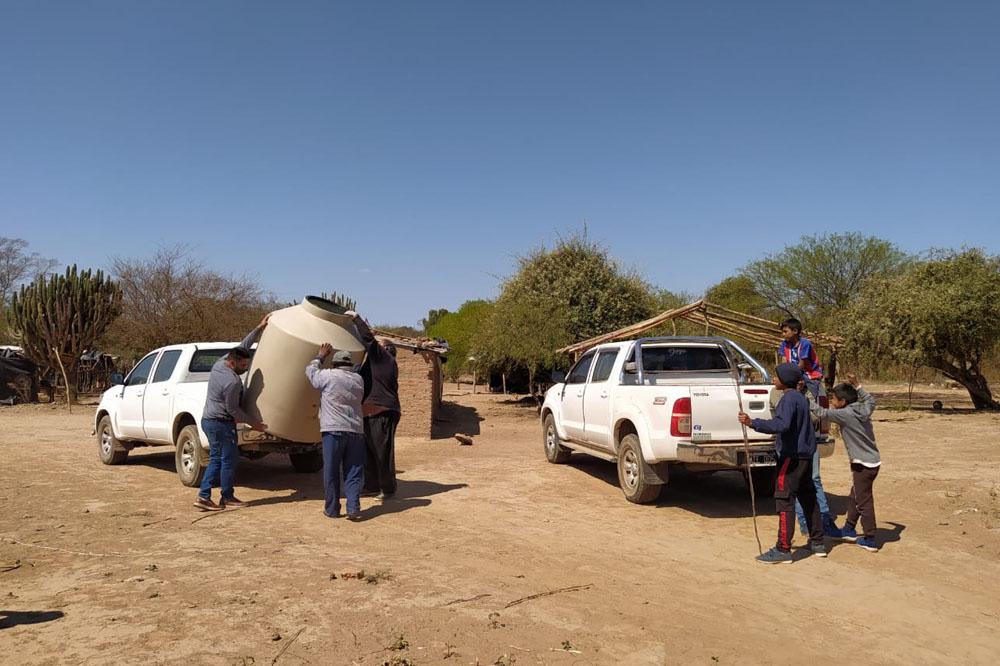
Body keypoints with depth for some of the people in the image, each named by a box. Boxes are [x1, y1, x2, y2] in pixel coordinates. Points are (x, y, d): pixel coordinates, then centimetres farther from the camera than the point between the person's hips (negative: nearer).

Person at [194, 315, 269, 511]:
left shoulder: (220, 363, 2)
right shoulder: (232, 382, -23)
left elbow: (243, 346, 12)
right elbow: (233, 410, -16)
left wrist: (259, 328, 10)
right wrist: (253, 422, -5)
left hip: (209, 420, 10)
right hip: (222, 424, -10)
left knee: (216, 459, 13)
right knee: (229, 460, 2)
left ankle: (204, 496, 9)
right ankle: (227, 498, 12)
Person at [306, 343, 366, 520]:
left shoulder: (328, 375, -2)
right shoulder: (358, 379, 11)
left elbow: (310, 370, 15)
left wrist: (320, 356, 32)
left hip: (334, 430, -3)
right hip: (356, 431, 4)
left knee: (331, 471, 6)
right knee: (354, 472, 6)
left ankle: (332, 509, 12)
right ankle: (353, 508, -3)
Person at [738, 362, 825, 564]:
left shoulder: (788, 399, -15)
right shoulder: (802, 398, 15)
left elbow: (781, 425, -31)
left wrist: (752, 423, -38)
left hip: (792, 456, -10)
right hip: (806, 455, 10)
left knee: (784, 501, -8)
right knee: (808, 498, 18)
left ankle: (783, 550, -8)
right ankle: (817, 543, 27)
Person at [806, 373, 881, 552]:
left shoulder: (846, 414, -19)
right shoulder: (863, 409, 2)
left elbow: (822, 412, -23)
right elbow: (870, 399, 24)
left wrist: (806, 398, -15)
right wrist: (856, 385, 21)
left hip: (864, 464, -9)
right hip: (872, 461, 9)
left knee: (864, 501, 0)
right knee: (855, 497, 20)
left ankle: (870, 540, 6)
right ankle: (849, 530, 33)